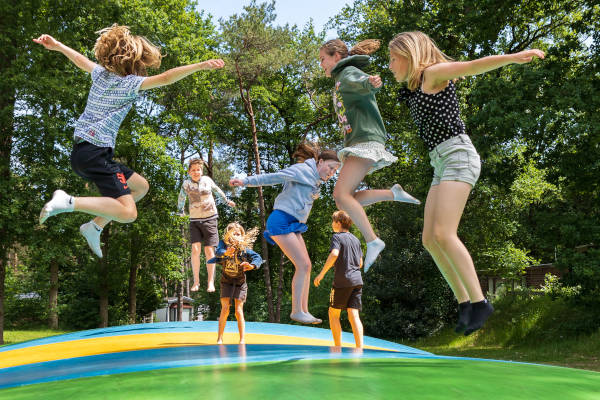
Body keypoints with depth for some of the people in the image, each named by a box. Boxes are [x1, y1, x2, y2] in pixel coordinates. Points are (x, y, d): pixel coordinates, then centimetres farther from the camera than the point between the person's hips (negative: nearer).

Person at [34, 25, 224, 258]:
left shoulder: (100, 73, 12)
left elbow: (82, 60, 31)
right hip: (95, 153, -9)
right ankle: (68, 202, -21)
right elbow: (166, 78, -21)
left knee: (140, 187, 20)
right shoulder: (130, 83, -10)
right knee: (128, 213, -18)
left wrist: (58, 46, 48)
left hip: (81, 150, 9)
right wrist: (201, 66, -23)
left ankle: (95, 227, 18)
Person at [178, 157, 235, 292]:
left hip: (209, 219, 0)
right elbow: (181, 198, 18)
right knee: (195, 250, -12)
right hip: (195, 220, 0)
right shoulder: (186, 184, -1)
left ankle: (211, 282, 2)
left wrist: (227, 201, 31)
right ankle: (196, 281, -2)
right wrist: (180, 211, 31)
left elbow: (217, 190, 19)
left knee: (209, 251, -3)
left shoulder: (207, 179, 0)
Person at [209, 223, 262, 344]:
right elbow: (219, 252, -36)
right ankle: (219, 338, 4)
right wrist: (226, 253, -60)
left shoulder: (244, 249, -18)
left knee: (239, 311, -4)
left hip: (240, 283, -1)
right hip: (226, 282, 1)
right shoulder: (223, 244, -16)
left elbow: (258, 258, -28)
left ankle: (242, 339, 5)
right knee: (225, 309, -6)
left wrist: (252, 265, -50)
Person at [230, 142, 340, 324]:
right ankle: (296, 311, -7)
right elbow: (274, 177, -14)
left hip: (293, 226, 10)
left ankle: (304, 310, 11)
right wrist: (246, 181, -19)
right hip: (281, 221, -10)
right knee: (303, 265, -13)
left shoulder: (316, 180, 19)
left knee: (306, 266, 6)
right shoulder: (303, 170, -9)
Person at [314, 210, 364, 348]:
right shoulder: (356, 239, 17)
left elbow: (334, 254, -23)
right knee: (354, 316, 0)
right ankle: (360, 349, -12)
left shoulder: (337, 237, -4)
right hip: (357, 280, 6)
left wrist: (321, 274, -19)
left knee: (333, 313, 8)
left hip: (342, 281, -6)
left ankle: (338, 349, 8)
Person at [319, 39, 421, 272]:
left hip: (366, 139, -10)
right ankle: (393, 193, 5)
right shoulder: (340, 81, 27)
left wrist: (371, 82, -50)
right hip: (356, 143, 10)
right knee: (345, 197, 5)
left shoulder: (349, 72, -4)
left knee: (342, 194, -18)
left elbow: (360, 82, -29)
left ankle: (373, 241, -17)